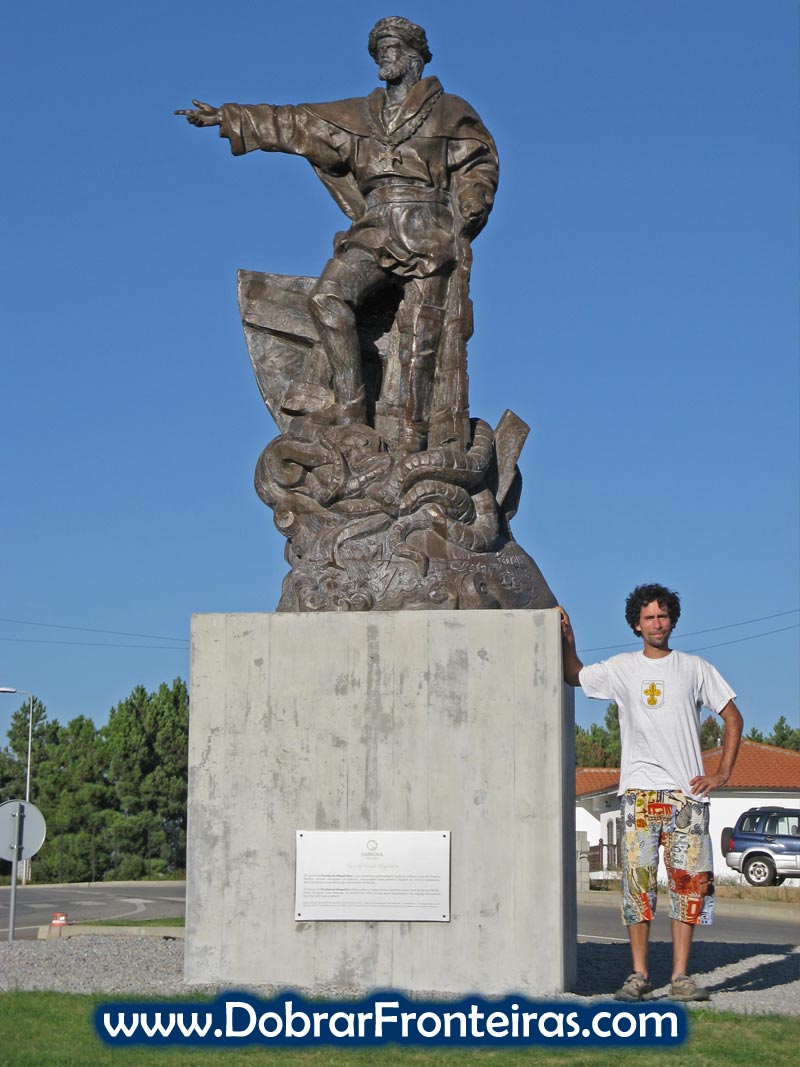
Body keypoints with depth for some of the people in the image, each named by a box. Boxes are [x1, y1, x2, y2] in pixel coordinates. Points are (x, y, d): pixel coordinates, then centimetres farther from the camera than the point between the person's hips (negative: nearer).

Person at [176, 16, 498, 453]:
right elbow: (293, 124, 23)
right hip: (373, 233, 4)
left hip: (428, 240, -3)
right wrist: (226, 119, 21)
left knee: (421, 337, -14)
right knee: (327, 297, -22)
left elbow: (478, 167, 10)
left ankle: (411, 443, -13)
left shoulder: (449, 113, 13)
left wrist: (469, 214, -9)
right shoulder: (357, 117, 22)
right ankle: (348, 409, -22)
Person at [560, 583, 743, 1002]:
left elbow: (733, 719, 13)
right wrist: (568, 637, 12)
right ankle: (638, 974, -1)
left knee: (689, 881, -4)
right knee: (637, 879, -6)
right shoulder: (620, 669, 12)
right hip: (639, 792, 0)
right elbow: (573, 675, 28)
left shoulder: (695, 669, 9)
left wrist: (722, 774, 5)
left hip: (686, 792, 0)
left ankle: (681, 976, 0)